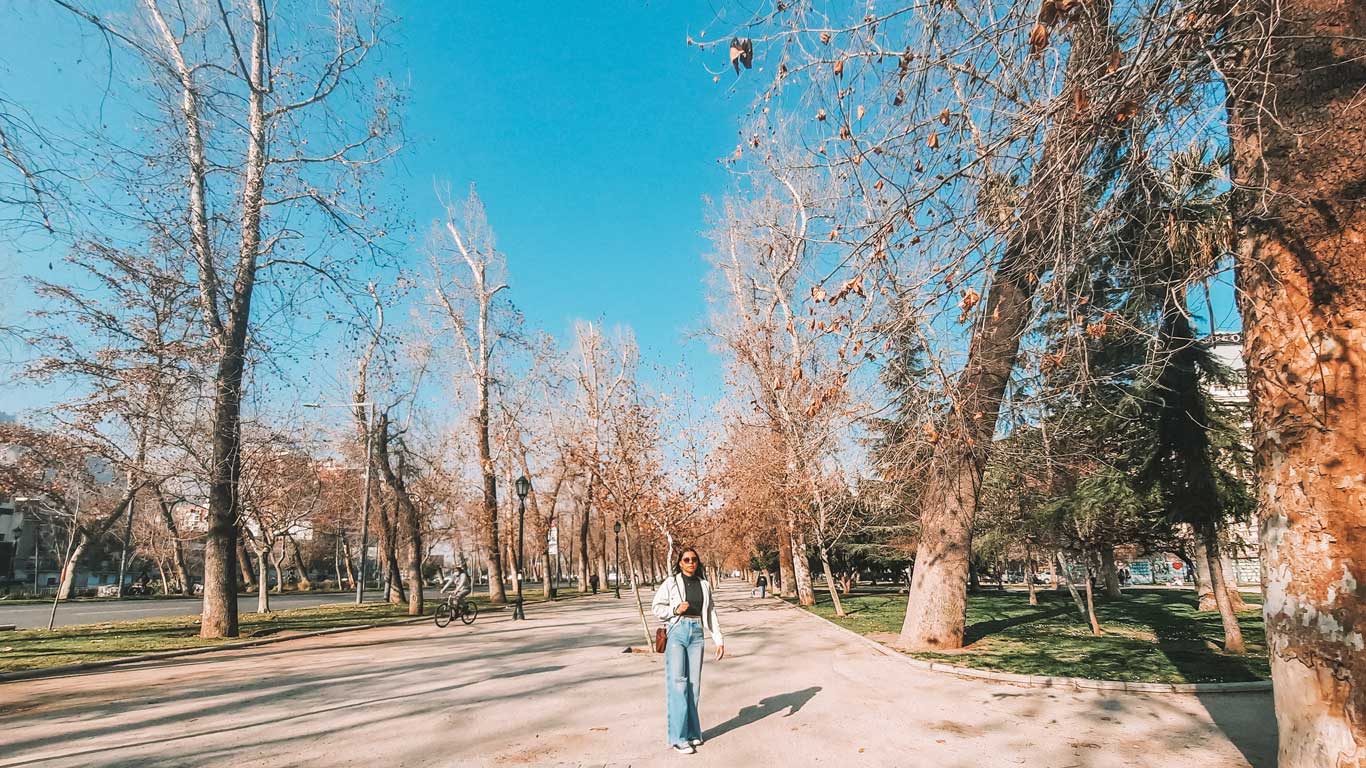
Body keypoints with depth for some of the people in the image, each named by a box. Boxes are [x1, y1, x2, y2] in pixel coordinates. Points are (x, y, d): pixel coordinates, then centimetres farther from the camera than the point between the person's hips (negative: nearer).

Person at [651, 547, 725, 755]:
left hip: (697, 633, 3)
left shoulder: (704, 584, 11)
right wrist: (675, 609, -11)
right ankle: (678, 737, -5)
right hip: (677, 631, -3)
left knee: (694, 683, 5)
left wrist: (719, 640, 11)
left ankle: (691, 732, 16)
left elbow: (710, 613, 14)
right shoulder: (671, 582, 2)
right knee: (677, 681, -8)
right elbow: (656, 606, 4)